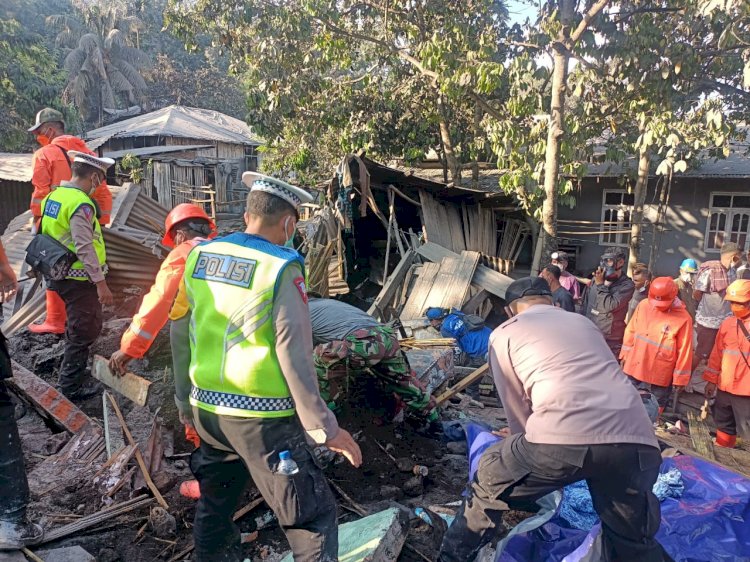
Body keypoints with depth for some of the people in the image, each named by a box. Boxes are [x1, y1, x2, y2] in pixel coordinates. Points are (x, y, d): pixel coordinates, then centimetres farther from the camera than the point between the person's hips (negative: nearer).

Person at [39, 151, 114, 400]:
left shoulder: (54, 195, 8)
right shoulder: (81, 204, -21)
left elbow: (48, 233, 16)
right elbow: (85, 248, -26)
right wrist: (101, 283, -24)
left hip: (60, 275, 9)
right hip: (80, 279, -9)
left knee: (77, 327, 24)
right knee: (84, 331, 4)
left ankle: (70, 374, 40)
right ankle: (71, 386, 14)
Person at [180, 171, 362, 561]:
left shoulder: (198, 256, 2)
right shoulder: (280, 269, -17)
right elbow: (295, 358, -19)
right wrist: (324, 428, -12)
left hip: (205, 407, 7)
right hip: (260, 416, -7)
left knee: (214, 505, 26)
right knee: (313, 515, 5)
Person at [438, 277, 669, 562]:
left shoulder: (505, 333, 20)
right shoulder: (583, 322, 33)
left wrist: (529, 454, 40)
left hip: (562, 436, -4)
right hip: (635, 439, 4)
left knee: (489, 485, 23)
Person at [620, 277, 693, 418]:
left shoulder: (683, 318, -16)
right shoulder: (643, 305, -5)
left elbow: (684, 351, -10)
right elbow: (631, 331, 7)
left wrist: (680, 378, -5)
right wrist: (625, 354, 13)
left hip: (660, 376, -3)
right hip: (634, 369, 4)